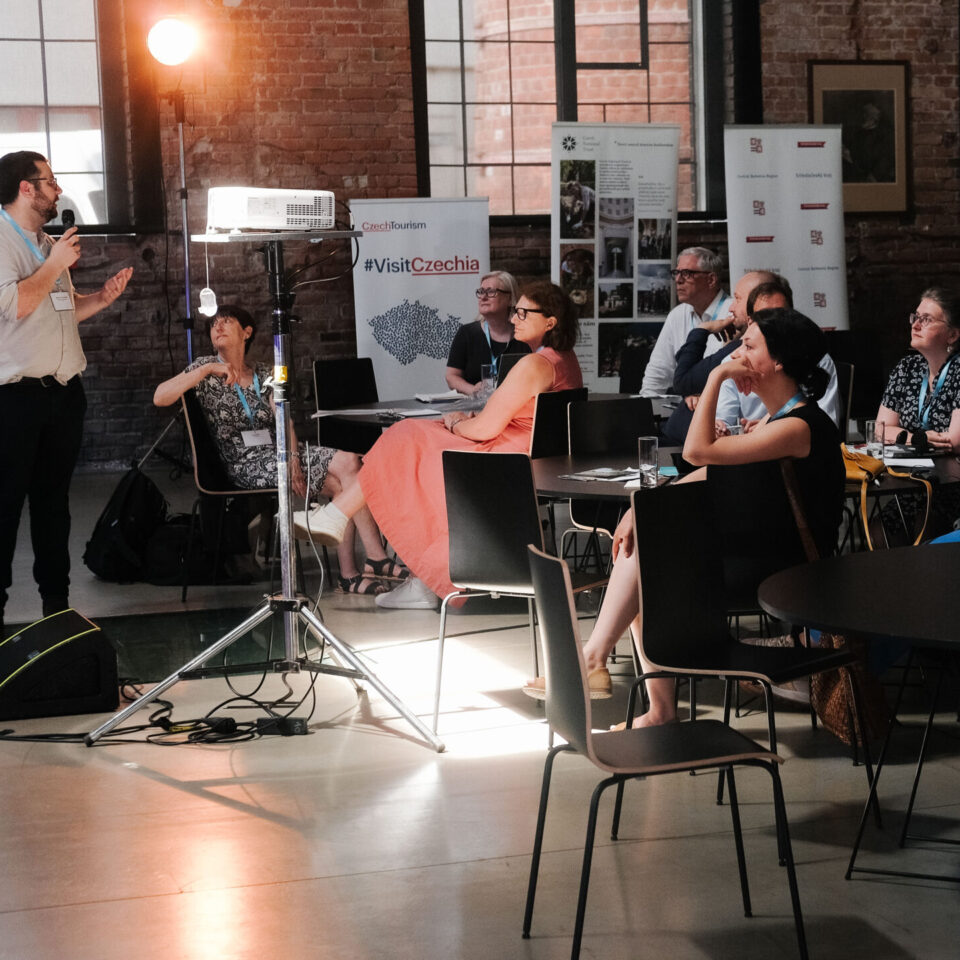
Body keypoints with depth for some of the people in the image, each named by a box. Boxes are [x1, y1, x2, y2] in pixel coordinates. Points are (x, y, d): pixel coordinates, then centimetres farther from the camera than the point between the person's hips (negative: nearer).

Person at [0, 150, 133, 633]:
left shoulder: (47, 244, 17)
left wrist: (103, 297, 11)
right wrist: (55, 266, -15)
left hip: (64, 390, 8)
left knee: (54, 498, 14)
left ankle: (56, 599, 22)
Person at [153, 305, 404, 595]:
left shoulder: (265, 374, 19)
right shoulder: (206, 369, 6)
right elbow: (160, 398, -11)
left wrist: (294, 458, -14)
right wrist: (208, 369, -18)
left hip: (279, 452, 5)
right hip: (246, 464, -5)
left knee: (348, 462, -23)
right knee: (343, 483, -25)